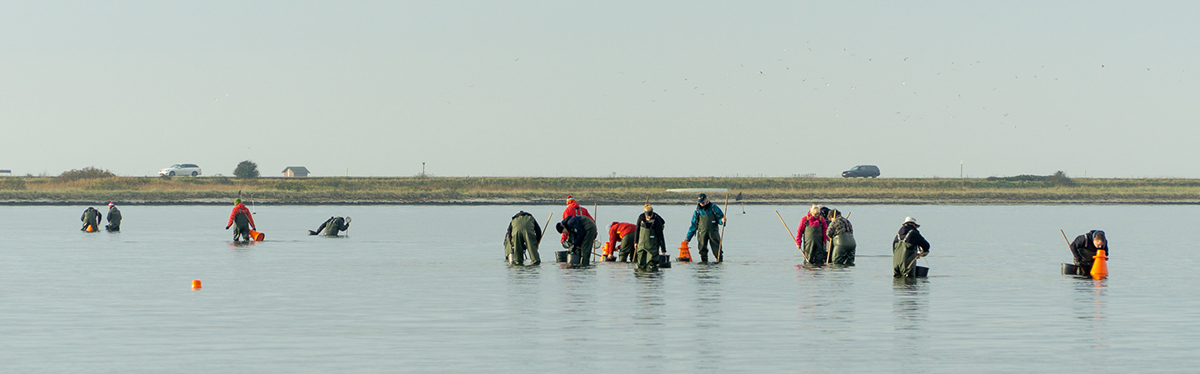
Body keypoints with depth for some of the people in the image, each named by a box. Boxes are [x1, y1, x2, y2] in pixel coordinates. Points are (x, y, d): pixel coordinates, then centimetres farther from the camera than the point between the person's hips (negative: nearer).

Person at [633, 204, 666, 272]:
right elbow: (637, 230, 10)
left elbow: (660, 235, -13)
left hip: (653, 245, -4)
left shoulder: (657, 220, -16)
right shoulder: (641, 217, -6)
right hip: (642, 244, 4)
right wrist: (636, 242, 14)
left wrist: (663, 249, -11)